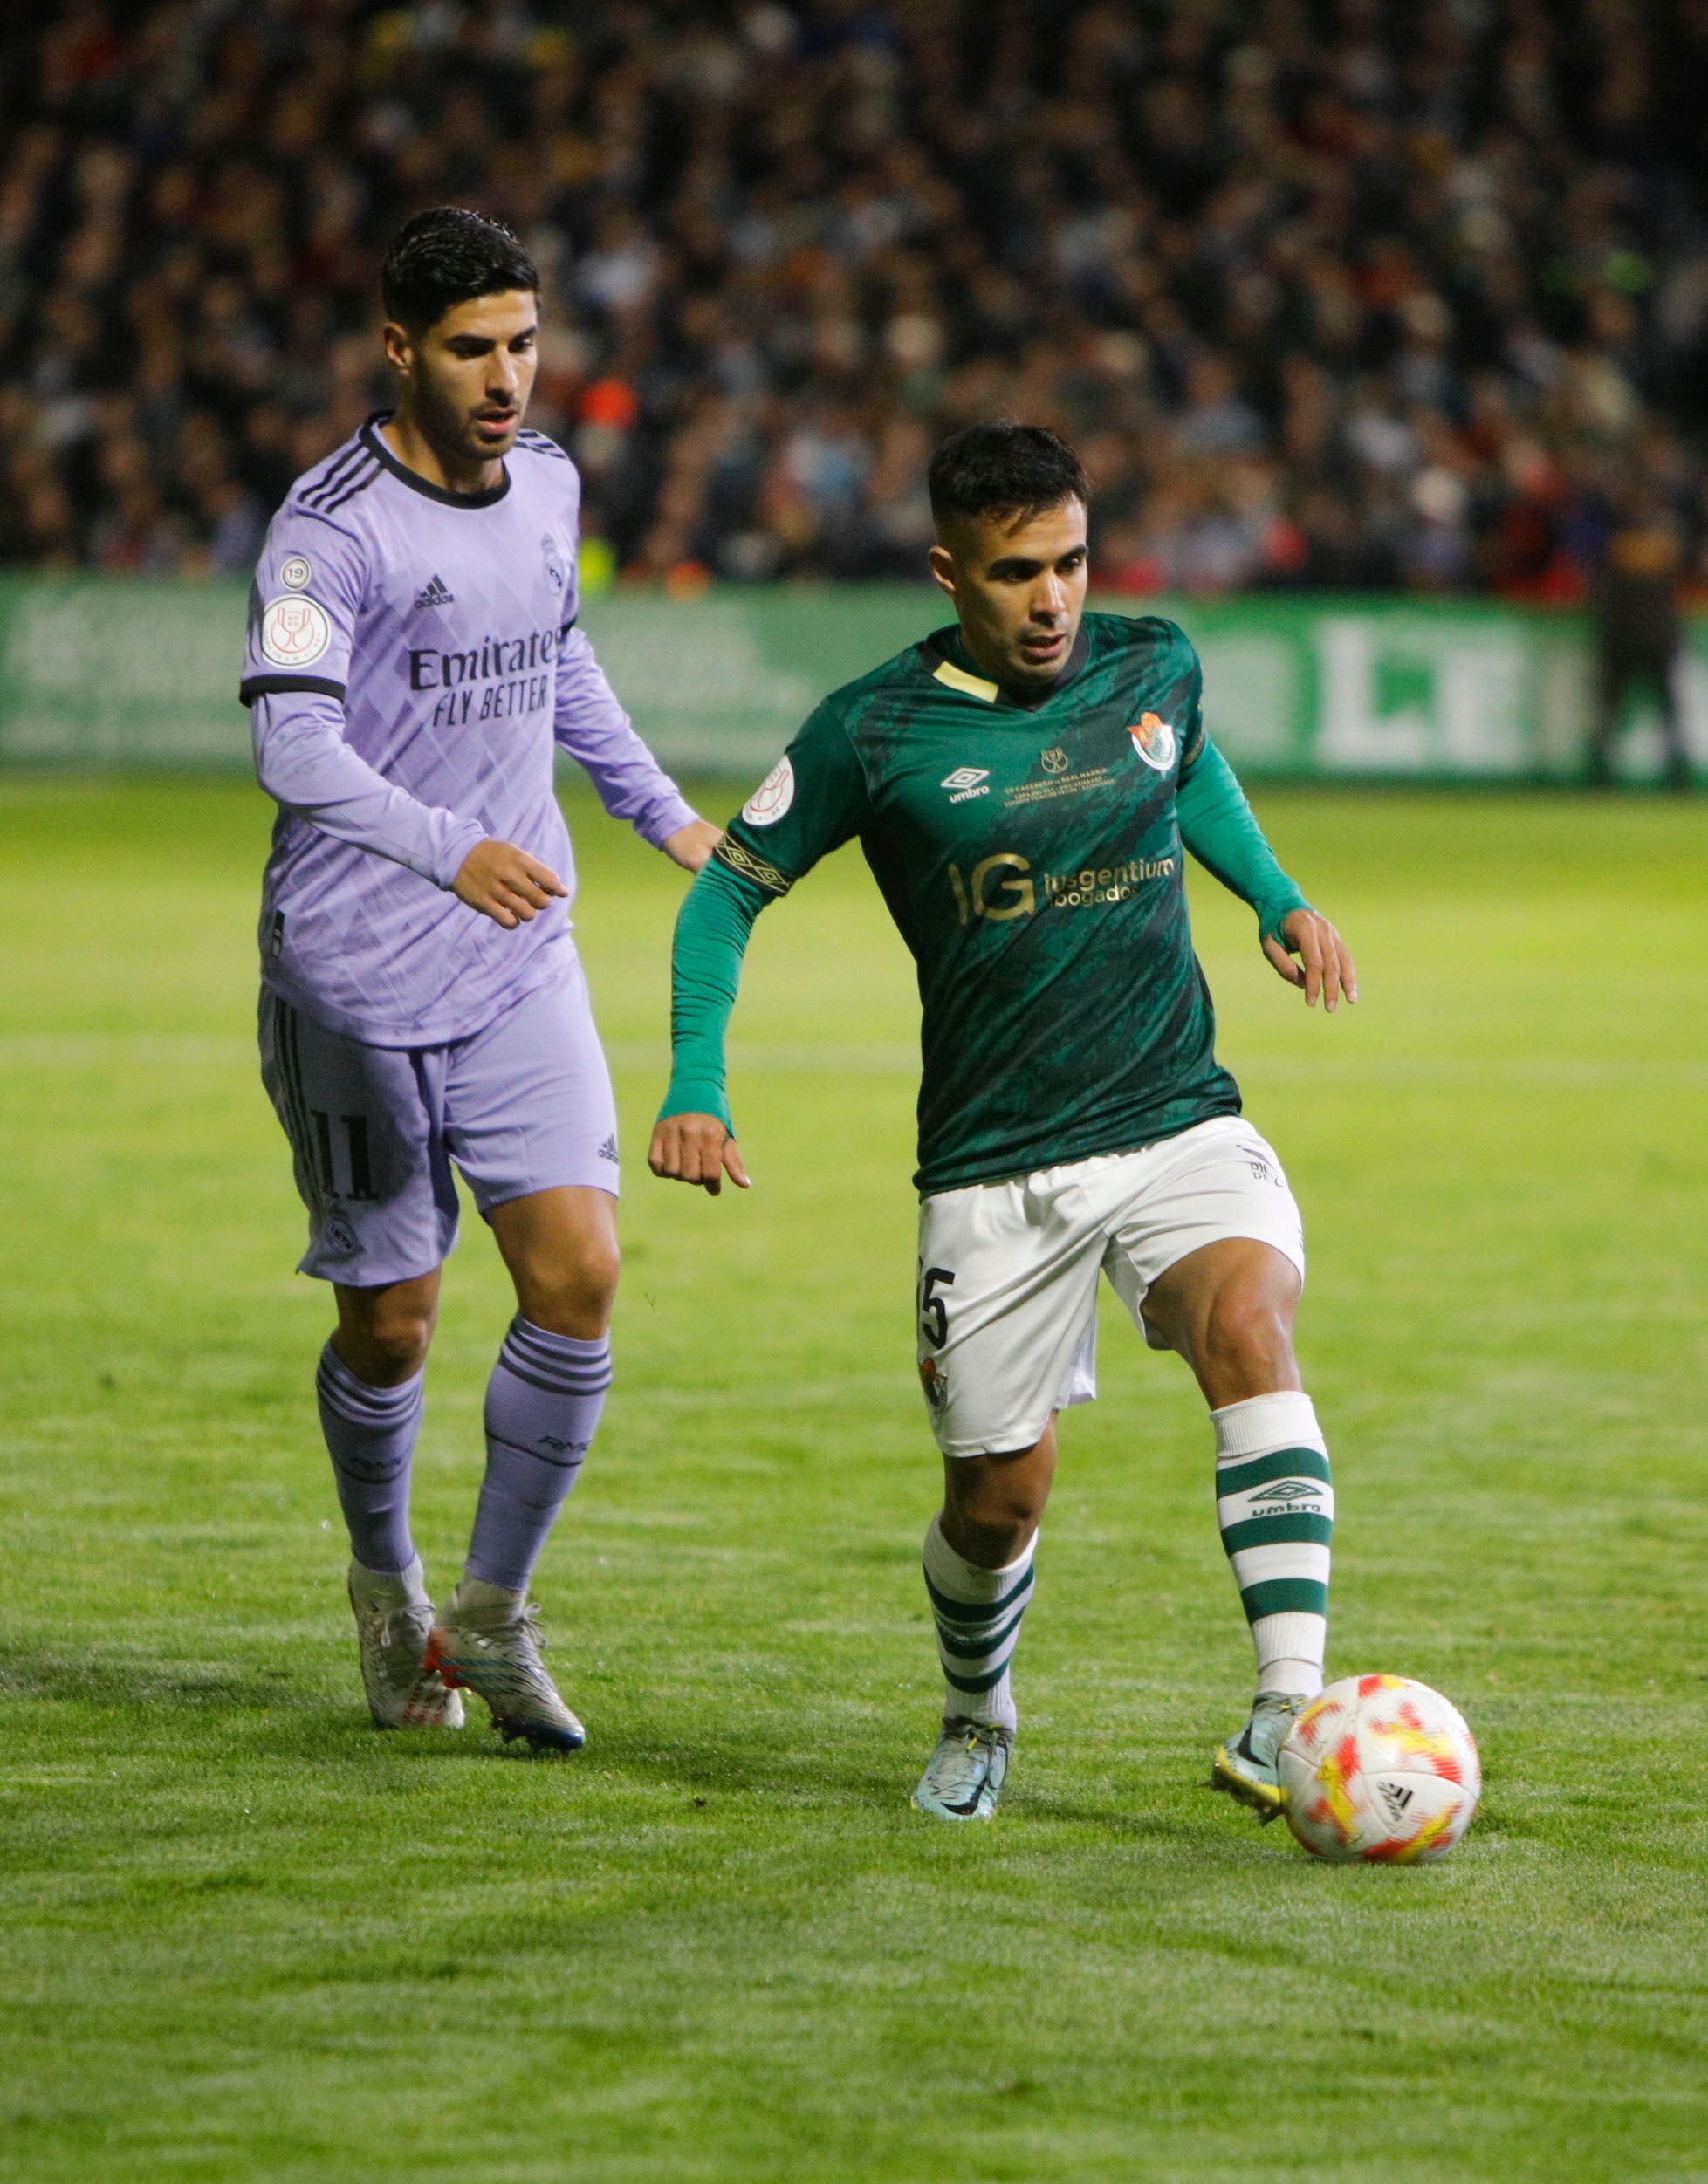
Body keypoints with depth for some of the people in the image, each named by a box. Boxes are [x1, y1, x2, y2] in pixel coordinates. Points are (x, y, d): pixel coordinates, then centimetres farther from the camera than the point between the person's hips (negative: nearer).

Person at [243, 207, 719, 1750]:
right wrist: (451, 849, -43)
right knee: (391, 1323, 4)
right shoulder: (332, 527, -16)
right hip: (357, 978, -5)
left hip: (520, 965, 5)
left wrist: (666, 815, 30)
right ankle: (387, 1583, 33)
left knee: (578, 1276, -10)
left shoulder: (546, 484, 6)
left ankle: (493, 1614, 6)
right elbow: (293, 744, -29)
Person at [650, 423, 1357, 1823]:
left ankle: (1293, 1711, -39)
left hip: (1179, 1125, 1)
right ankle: (978, 1722, 38)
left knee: (1248, 1323, -29)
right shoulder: (875, 732, -6)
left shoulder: (1155, 667, 3)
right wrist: (696, 1088, -7)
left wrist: (1277, 900, 12)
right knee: (1000, 1496, 3)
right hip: (996, 1167, -1)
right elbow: (732, 888, 5)